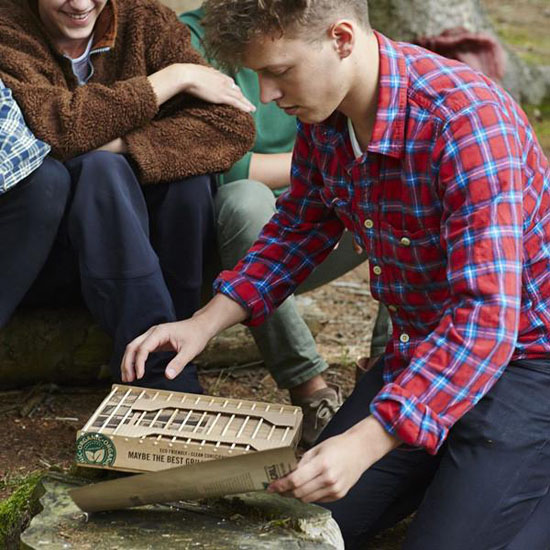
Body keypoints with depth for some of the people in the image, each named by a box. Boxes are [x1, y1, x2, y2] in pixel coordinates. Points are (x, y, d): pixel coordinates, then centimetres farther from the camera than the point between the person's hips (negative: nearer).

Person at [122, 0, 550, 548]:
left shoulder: (467, 121, -29)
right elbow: (301, 228, 11)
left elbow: (485, 317, -33)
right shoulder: (322, 117, -6)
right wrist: (205, 321, -2)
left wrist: (367, 440, -39)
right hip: (420, 351, 7)